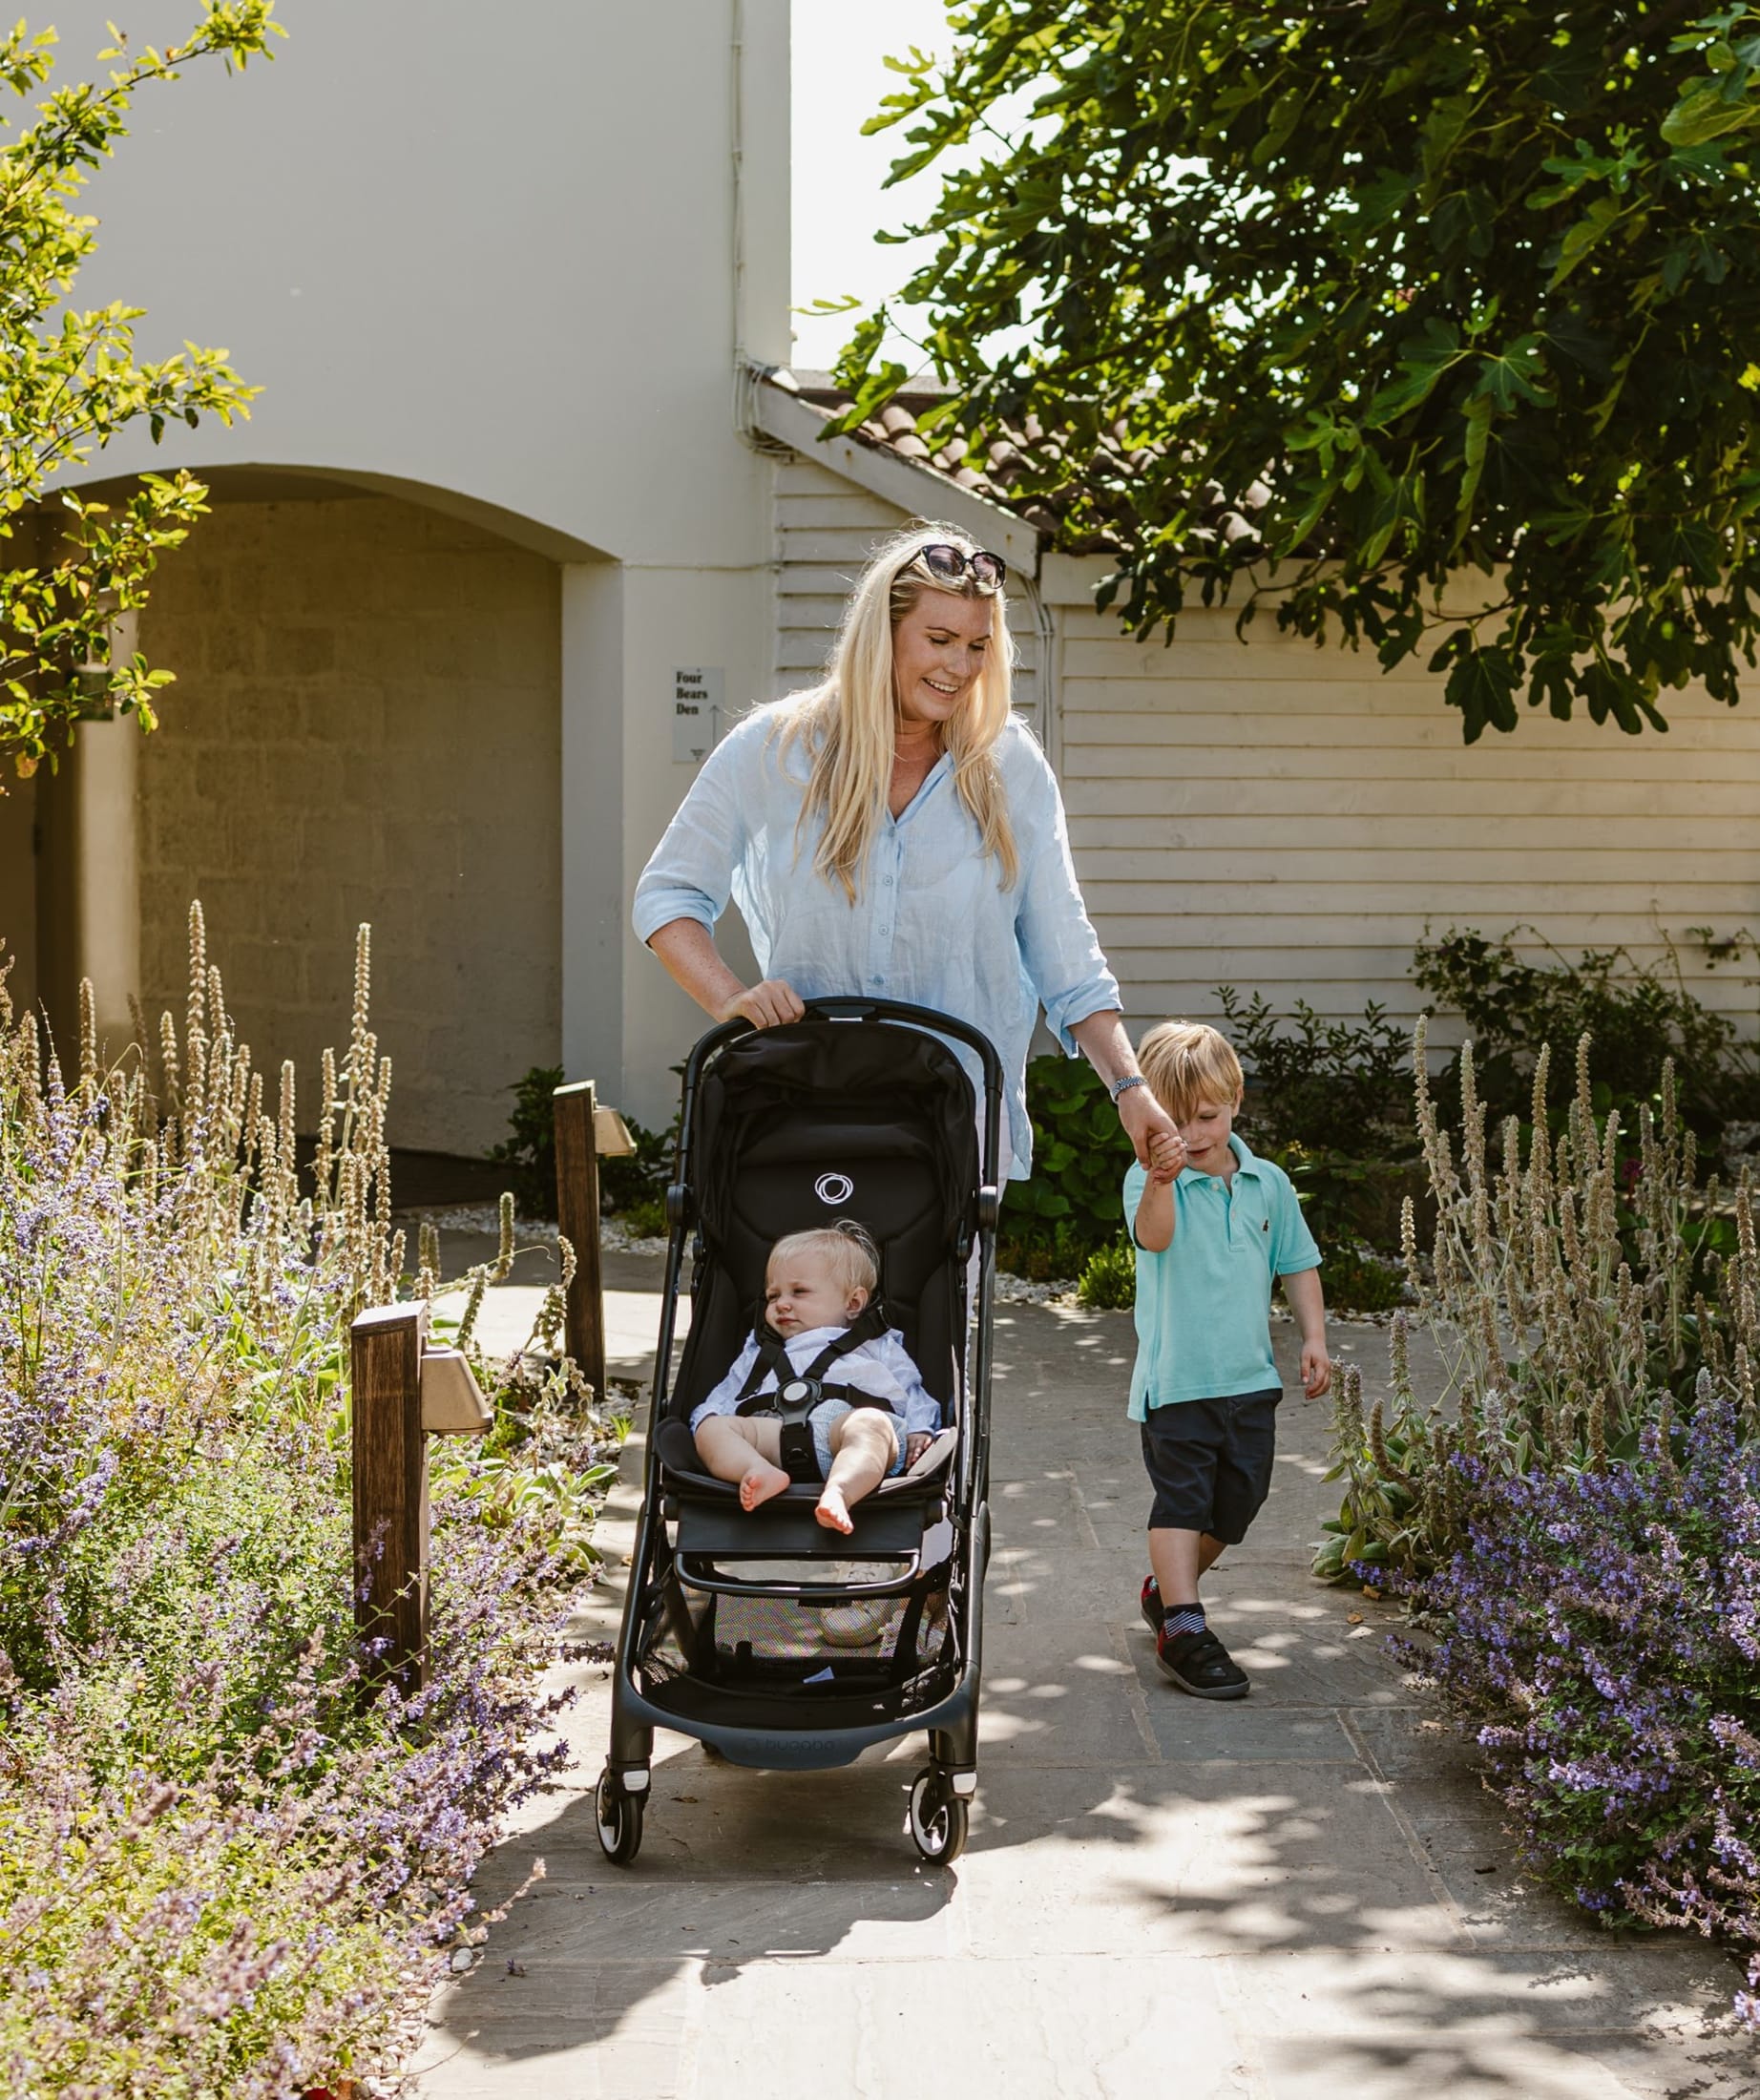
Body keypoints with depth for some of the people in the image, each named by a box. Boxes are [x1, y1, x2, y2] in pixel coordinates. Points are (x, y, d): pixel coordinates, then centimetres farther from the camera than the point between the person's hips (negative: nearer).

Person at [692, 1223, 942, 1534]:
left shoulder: (877, 1346, 35)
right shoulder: (759, 1352, 43)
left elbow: (913, 1392, 24)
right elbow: (724, 1397, 31)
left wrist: (919, 1429, 3)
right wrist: (707, 1416, 7)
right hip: (772, 1431, 2)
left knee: (870, 1424, -38)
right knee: (712, 1429, -24)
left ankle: (838, 1491, -65)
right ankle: (759, 1473, -51)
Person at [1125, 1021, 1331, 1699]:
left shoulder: (1268, 1183, 6)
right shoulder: (1150, 1179, -10)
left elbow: (1297, 1264, 16)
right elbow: (1154, 1236, -32)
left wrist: (1313, 1336, 7)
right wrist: (1161, 1179, -50)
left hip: (1250, 1378, 5)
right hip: (1175, 1380, -5)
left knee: (1238, 1500, 13)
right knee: (1181, 1501, -6)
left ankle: (1167, 1589, 34)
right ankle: (1182, 1630, -1)